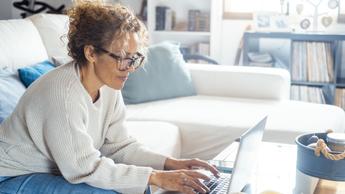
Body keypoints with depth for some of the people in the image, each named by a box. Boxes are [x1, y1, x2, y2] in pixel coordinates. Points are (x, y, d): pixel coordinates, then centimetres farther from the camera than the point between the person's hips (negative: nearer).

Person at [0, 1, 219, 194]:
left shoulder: (109, 87, -6)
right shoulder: (62, 93, -31)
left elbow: (119, 145, -2)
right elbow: (84, 167, -28)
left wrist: (170, 164, -15)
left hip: (67, 169, 8)